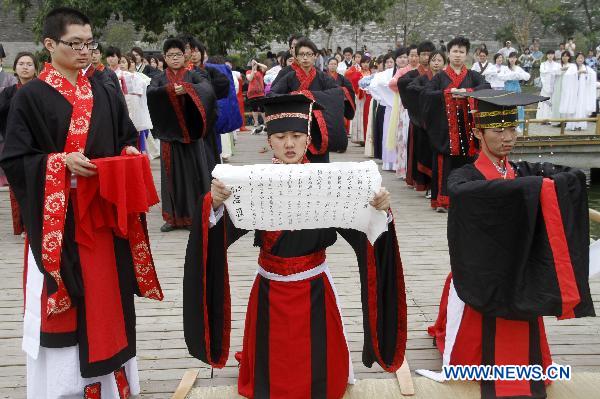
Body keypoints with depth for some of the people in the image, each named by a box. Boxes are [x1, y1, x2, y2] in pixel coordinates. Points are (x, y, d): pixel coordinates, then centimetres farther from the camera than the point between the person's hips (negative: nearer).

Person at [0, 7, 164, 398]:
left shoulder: (106, 93, 9)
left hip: (105, 215, 4)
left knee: (108, 296, 11)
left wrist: (129, 154, -3)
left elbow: (128, 137, 18)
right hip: (57, 221, -4)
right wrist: (60, 162, -19)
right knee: (64, 302, 2)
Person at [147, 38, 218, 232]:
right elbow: (150, 92, -13)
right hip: (170, 132, 1)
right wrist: (170, 89, -29)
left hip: (191, 132, -1)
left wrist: (187, 88, -30)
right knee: (172, 173, 3)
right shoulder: (159, 79, 9)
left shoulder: (193, 75, 6)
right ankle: (173, 217, 11)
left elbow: (207, 88, -15)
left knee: (194, 171, -1)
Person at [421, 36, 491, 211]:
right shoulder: (440, 77, 8)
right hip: (446, 126, -1)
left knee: (466, 161, 0)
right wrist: (448, 93, -15)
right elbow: (426, 94, -5)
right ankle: (442, 200, -1)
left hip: (467, 126, 1)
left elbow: (486, 87, -7)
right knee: (445, 162, -4)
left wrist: (466, 92, -21)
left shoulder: (473, 76, 11)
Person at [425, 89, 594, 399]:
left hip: (520, 282, 4)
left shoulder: (528, 173, 5)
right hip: (479, 282, -3)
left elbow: (574, 177, -11)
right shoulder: (465, 177, -8)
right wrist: (532, 186, -36)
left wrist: (547, 185, -34)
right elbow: (460, 191, -33)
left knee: (519, 347, 11)